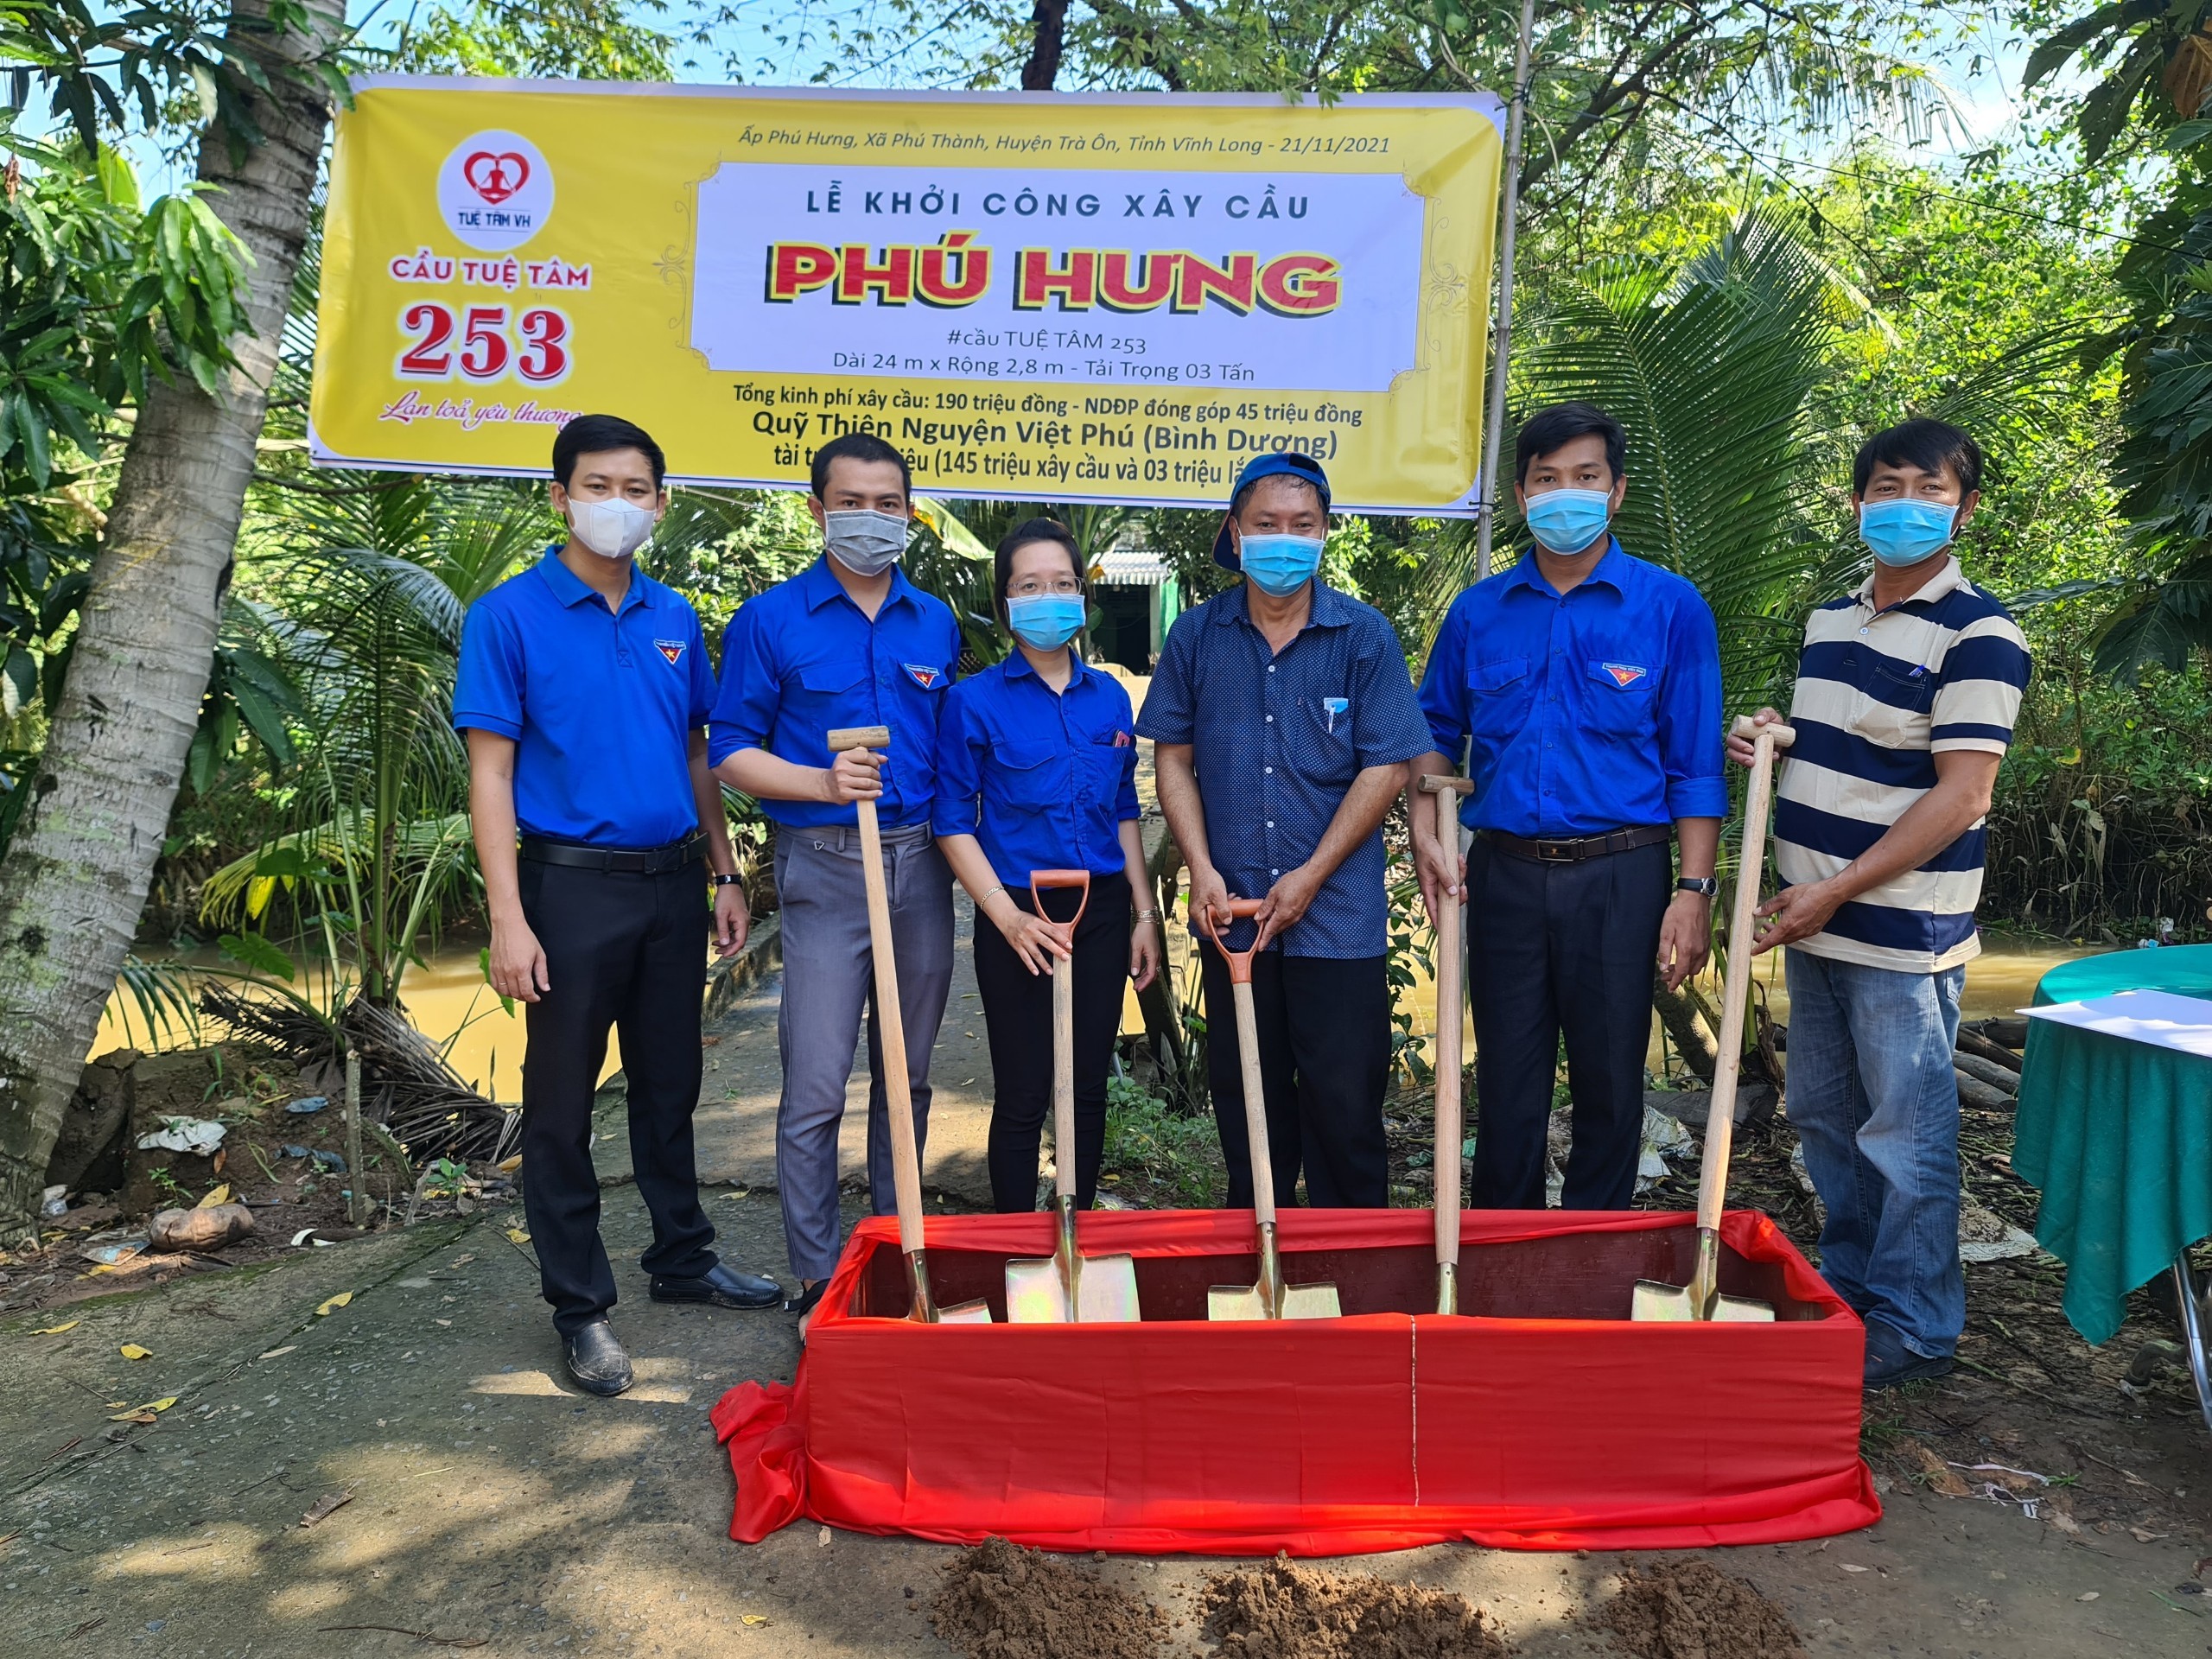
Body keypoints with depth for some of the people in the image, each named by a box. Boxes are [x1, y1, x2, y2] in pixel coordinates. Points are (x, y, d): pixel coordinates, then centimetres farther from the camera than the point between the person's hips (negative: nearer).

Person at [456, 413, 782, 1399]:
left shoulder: (673, 619, 9)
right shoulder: (511, 615, -6)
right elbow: (490, 772, -10)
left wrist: (726, 876, 10)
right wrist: (508, 919, -16)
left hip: (672, 882, 5)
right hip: (573, 883, -5)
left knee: (669, 1087, 16)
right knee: (562, 1101, 5)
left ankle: (683, 1260, 32)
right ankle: (579, 1305, 18)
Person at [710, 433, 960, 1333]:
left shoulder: (937, 623, 11)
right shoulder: (770, 619, 0)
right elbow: (731, 752, -2)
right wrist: (824, 784, -17)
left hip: (922, 865, 4)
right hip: (824, 865, -3)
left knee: (907, 1074, 12)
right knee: (815, 1088, -3)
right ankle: (817, 1277, 11)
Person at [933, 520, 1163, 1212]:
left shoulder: (1109, 696, 6)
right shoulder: (975, 700, -7)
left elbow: (1124, 812, 12)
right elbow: (952, 822, -7)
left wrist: (1146, 913, 7)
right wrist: (1008, 917, -15)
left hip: (1103, 910, 4)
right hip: (1020, 916, -4)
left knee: (1088, 1084, 11)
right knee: (1023, 1095, 3)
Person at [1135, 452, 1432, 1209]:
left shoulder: (1365, 635, -3)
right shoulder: (1196, 635, 4)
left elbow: (1386, 767, -5)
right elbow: (1174, 758, 7)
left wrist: (1310, 877, -10)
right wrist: (1202, 871, -4)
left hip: (1338, 916, -2)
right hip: (1231, 916, 2)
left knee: (1343, 1102, 4)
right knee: (1245, 1102, 14)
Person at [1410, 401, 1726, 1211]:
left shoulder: (1671, 608, -1)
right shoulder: (1477, 612, 7)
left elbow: (1694, 766, -2)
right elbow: (1436, 731, 15)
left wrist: (1694, 890, -8)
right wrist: (1426, 829, -1)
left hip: (1620, 877, -2)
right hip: (1504, 872, 2)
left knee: (1609, 1085, 8)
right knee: (1506, 1084, 11)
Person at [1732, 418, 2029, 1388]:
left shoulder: (1976, 634, -12)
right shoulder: (1830, 618, 12)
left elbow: (1961, 794, -17)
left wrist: (1836, 890, -20)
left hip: (1904, 932, -8)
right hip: (1816, 922, 8)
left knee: (1904, 1132, 2)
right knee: (1823, 1115, 17)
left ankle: (1916, 1329, 17)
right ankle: (1850, 1290, 33)